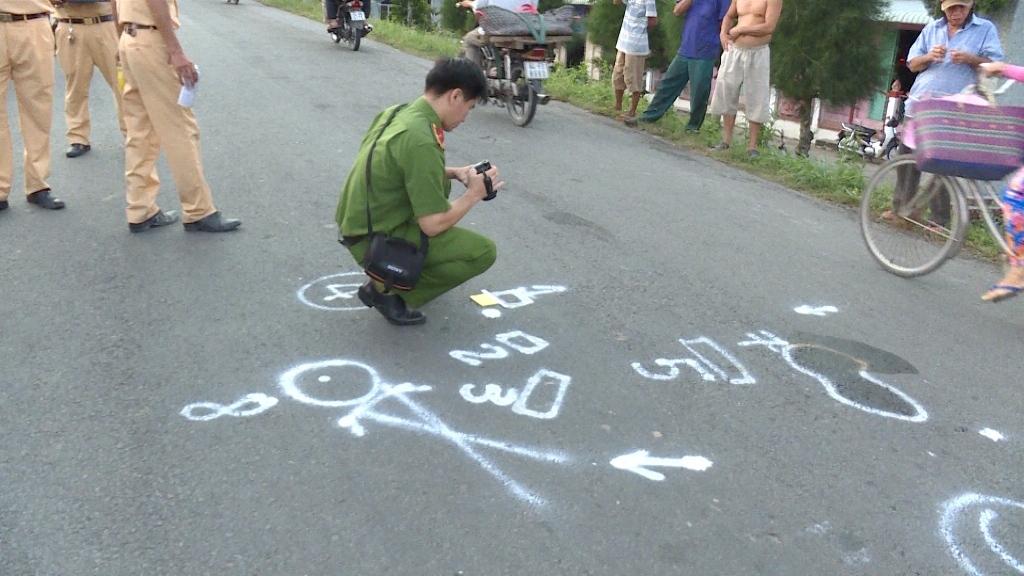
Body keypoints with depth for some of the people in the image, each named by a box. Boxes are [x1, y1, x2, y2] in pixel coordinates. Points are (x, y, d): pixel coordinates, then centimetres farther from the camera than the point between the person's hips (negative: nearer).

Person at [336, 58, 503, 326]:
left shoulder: (397, 112, 2)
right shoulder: (421, 141, -25)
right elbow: (433, 225, -22)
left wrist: (453, 173, 9)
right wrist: (474, 194, -7)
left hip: (356, 223, 9)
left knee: (439, 184, 26)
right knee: (483, 251, -8)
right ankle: (387, 287, -3)